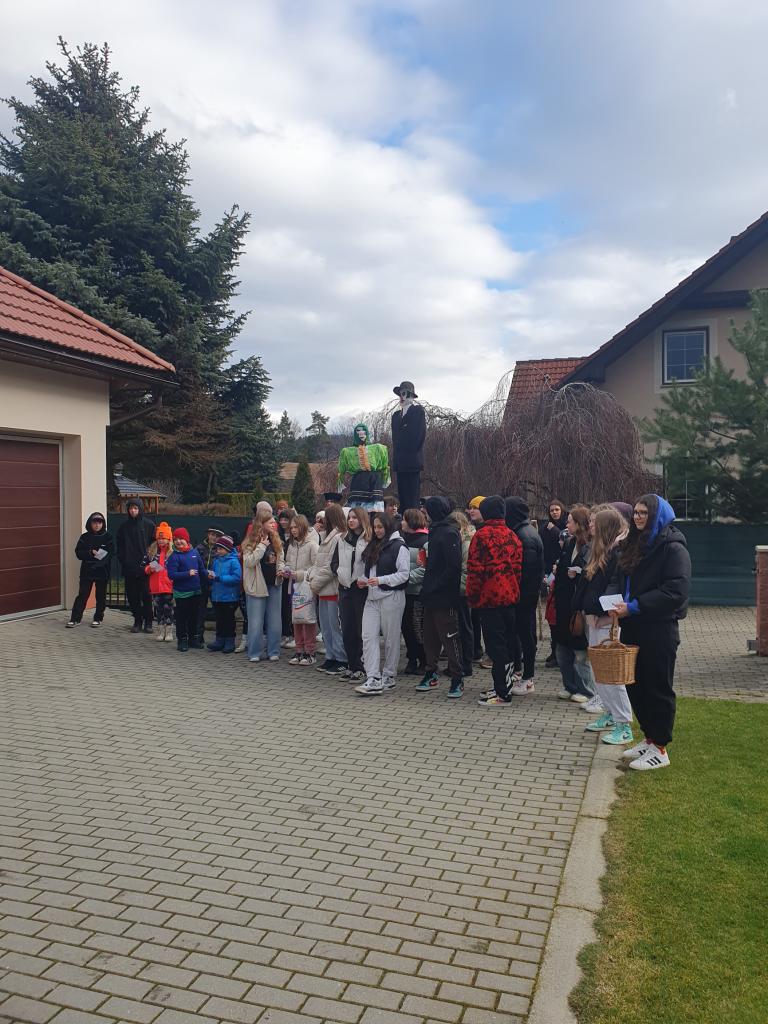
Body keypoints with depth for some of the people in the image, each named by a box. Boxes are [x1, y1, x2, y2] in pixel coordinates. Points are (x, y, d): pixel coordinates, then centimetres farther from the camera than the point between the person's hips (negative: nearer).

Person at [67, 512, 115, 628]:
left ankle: (98, 618, 19)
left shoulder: (108, 537, 0)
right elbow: (78, 552, -2)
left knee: (101, 596, 7)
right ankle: (75, 618, 2)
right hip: (87, 571, 1)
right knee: (82, 595, -1)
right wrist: (91, 553, -17)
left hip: (102, 572, -1)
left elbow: (110, 553, -5)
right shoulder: (85, 537, 4)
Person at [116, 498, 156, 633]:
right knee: (132, 596, 5)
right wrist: (122, 560, 1)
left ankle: (148, 622, 8)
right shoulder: (124, 526, 9)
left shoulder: (149, 525, 1)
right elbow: (120, 546, 13)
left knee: (147, 595, -1)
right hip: (129, 567, 3)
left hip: (145, 567, -3)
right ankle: (137, 621, 16)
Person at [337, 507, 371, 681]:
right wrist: (341, 574, 6)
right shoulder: (343, 540, 13)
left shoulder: (370, 540, -6)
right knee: (347, 629, 8)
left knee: (361, 629, -1)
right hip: (345, 587, 6)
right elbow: (335, 561, 19)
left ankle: (361, 667, 7)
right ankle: (351, 665, 18)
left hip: (362, 589, -6)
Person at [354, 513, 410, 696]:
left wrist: (381, 580, -19)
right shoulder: (372, 545, 17)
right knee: (368, 636, -4)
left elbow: (404, 574, -13)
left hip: (392, 597, -7)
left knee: (391, 638, 5)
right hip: (372, 598, 7)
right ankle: (373, 680, -6)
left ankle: (389, 676, 20)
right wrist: (363, 579, 5)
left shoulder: (398, 546, -7)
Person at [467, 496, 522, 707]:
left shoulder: (482, 535, -11)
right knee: (507, 641, 13)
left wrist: (472, 595, -4)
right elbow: (518, 566, 12)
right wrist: (514, 590, 19)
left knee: (495, 644, -4)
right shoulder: (512, 536, 10)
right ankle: (502, 687, 23)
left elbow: (475, 569, -12)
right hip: (510, 595, 7)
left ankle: (502, 694, -3)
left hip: (489, 597, -7)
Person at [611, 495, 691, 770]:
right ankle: (648, 738, 29)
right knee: (635, 685, 13)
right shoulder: (634, 544, 13)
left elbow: (676, 591, -21)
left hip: (659, 629, -8)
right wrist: (619, 606, 4)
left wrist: (634, 607, -22)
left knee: (658, 688, 2)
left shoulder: (673, 547, -12)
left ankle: (660, 748, 13)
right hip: (632, 627, 8)